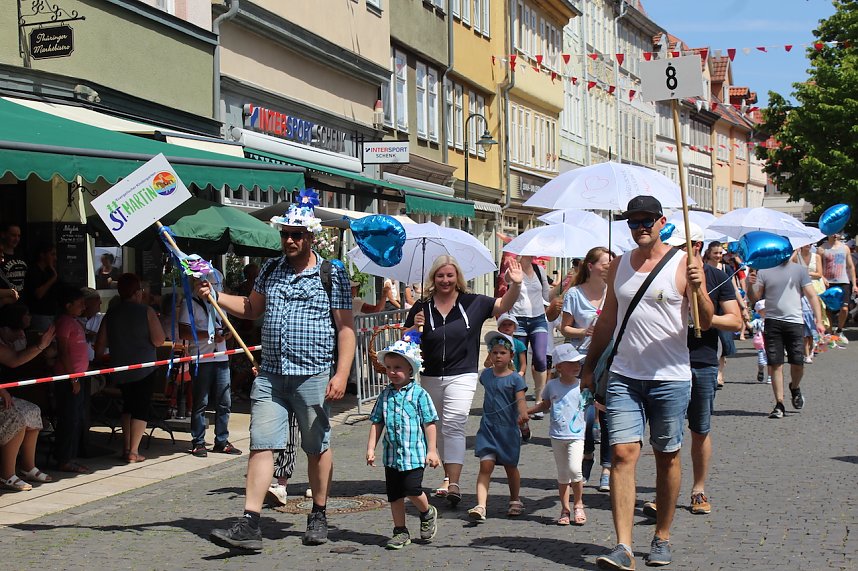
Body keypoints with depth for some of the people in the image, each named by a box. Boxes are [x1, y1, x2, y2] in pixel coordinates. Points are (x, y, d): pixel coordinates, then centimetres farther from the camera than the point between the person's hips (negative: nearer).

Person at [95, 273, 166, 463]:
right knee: (142, 407, 2)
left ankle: (126, 447, 17)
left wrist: (99, 360, 21)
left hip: (120, 369, 4)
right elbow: (158, 340, -12)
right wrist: (155, 321, 4)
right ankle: (133, 452, -3)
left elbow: (100, 344, 3)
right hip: (144, 368, -4)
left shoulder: (111, 314, 1)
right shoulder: (146, 311, -10)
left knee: (128, 405, 20)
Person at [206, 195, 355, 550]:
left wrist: (341, 374, -13)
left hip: (313, 376, -4)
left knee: (318, 448, 8)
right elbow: (250, 309, 26)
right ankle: (249, 525, -5)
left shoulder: (332, 274, -1)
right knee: (261, 445, -3)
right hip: (270, 375, 4)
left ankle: (318, 517, 24)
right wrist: (214, 296, 11)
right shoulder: (270, 270, 13)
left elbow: (345, 328, -5)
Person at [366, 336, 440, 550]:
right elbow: (376, 423, 10)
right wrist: (371, 448, 5)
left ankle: (428, 513, 20)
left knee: (412, 489, -11)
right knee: (394, 495, 8)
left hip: (414, 453, -5)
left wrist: (432, 450, -7)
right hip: (392, 454, 5)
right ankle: (400, 531, 20)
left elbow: (429, 424, -4)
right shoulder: (385, 395, 6)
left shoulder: (419, 394, -6)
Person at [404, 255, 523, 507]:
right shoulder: (422, 308, 2)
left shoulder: (473, 303, 0)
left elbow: (503, 305, -1)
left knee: (453, 425, -18)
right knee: (439, 428, 14)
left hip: (462, 376, -3)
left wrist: (515, 285, -18)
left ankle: (454, 484, -22)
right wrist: (415, 327, -15)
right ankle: (448, 476, 31)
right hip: (430, 378, 4)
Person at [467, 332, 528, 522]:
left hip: (508, 429, -2)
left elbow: (520, 400, -21)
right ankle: (480, 506, -18)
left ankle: (515, 501, 35)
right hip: (488, 428, 3)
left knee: (510, 467, 13)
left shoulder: (515, 378, -8)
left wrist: (523, 413, -39)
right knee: (486, 466, -10)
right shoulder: (486, 374, 6)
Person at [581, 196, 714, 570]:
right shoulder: (619, 265, 10)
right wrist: (589, 366, 19)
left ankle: (662, 538, 23)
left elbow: (705, 324, -8)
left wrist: (698, 290, -26)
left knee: (667, 456, 8)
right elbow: (606, 320, 19)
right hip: (624, 377, 3)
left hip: (670, 378, -3)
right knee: (622, 454, -8)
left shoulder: (682, 264, -3)